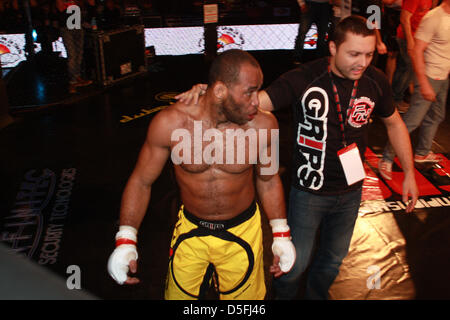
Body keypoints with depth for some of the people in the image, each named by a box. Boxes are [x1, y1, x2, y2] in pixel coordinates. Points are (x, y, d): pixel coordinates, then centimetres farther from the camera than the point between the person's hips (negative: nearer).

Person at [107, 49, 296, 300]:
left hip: (242, 232, 0)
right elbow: (141, 181, -9)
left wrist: (281, 235, 3)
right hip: (190, 231, 1)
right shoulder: (170, 123, -21)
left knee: (245, 296, 17)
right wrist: (125, 241, -13)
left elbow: (268, 179, -1)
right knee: (179, 295, 20)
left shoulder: (262, 125, -18)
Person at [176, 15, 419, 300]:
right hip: (309, 192, -4)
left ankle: (316, 295, 55)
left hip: (350, 191, 4)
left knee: (333, 258, 24)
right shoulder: (304, 79, -22)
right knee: (296, 262, 11)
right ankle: (284, 295, 45)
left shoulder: (375, 81, -9)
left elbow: (394, 123, 7)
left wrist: (409, 172, 7)